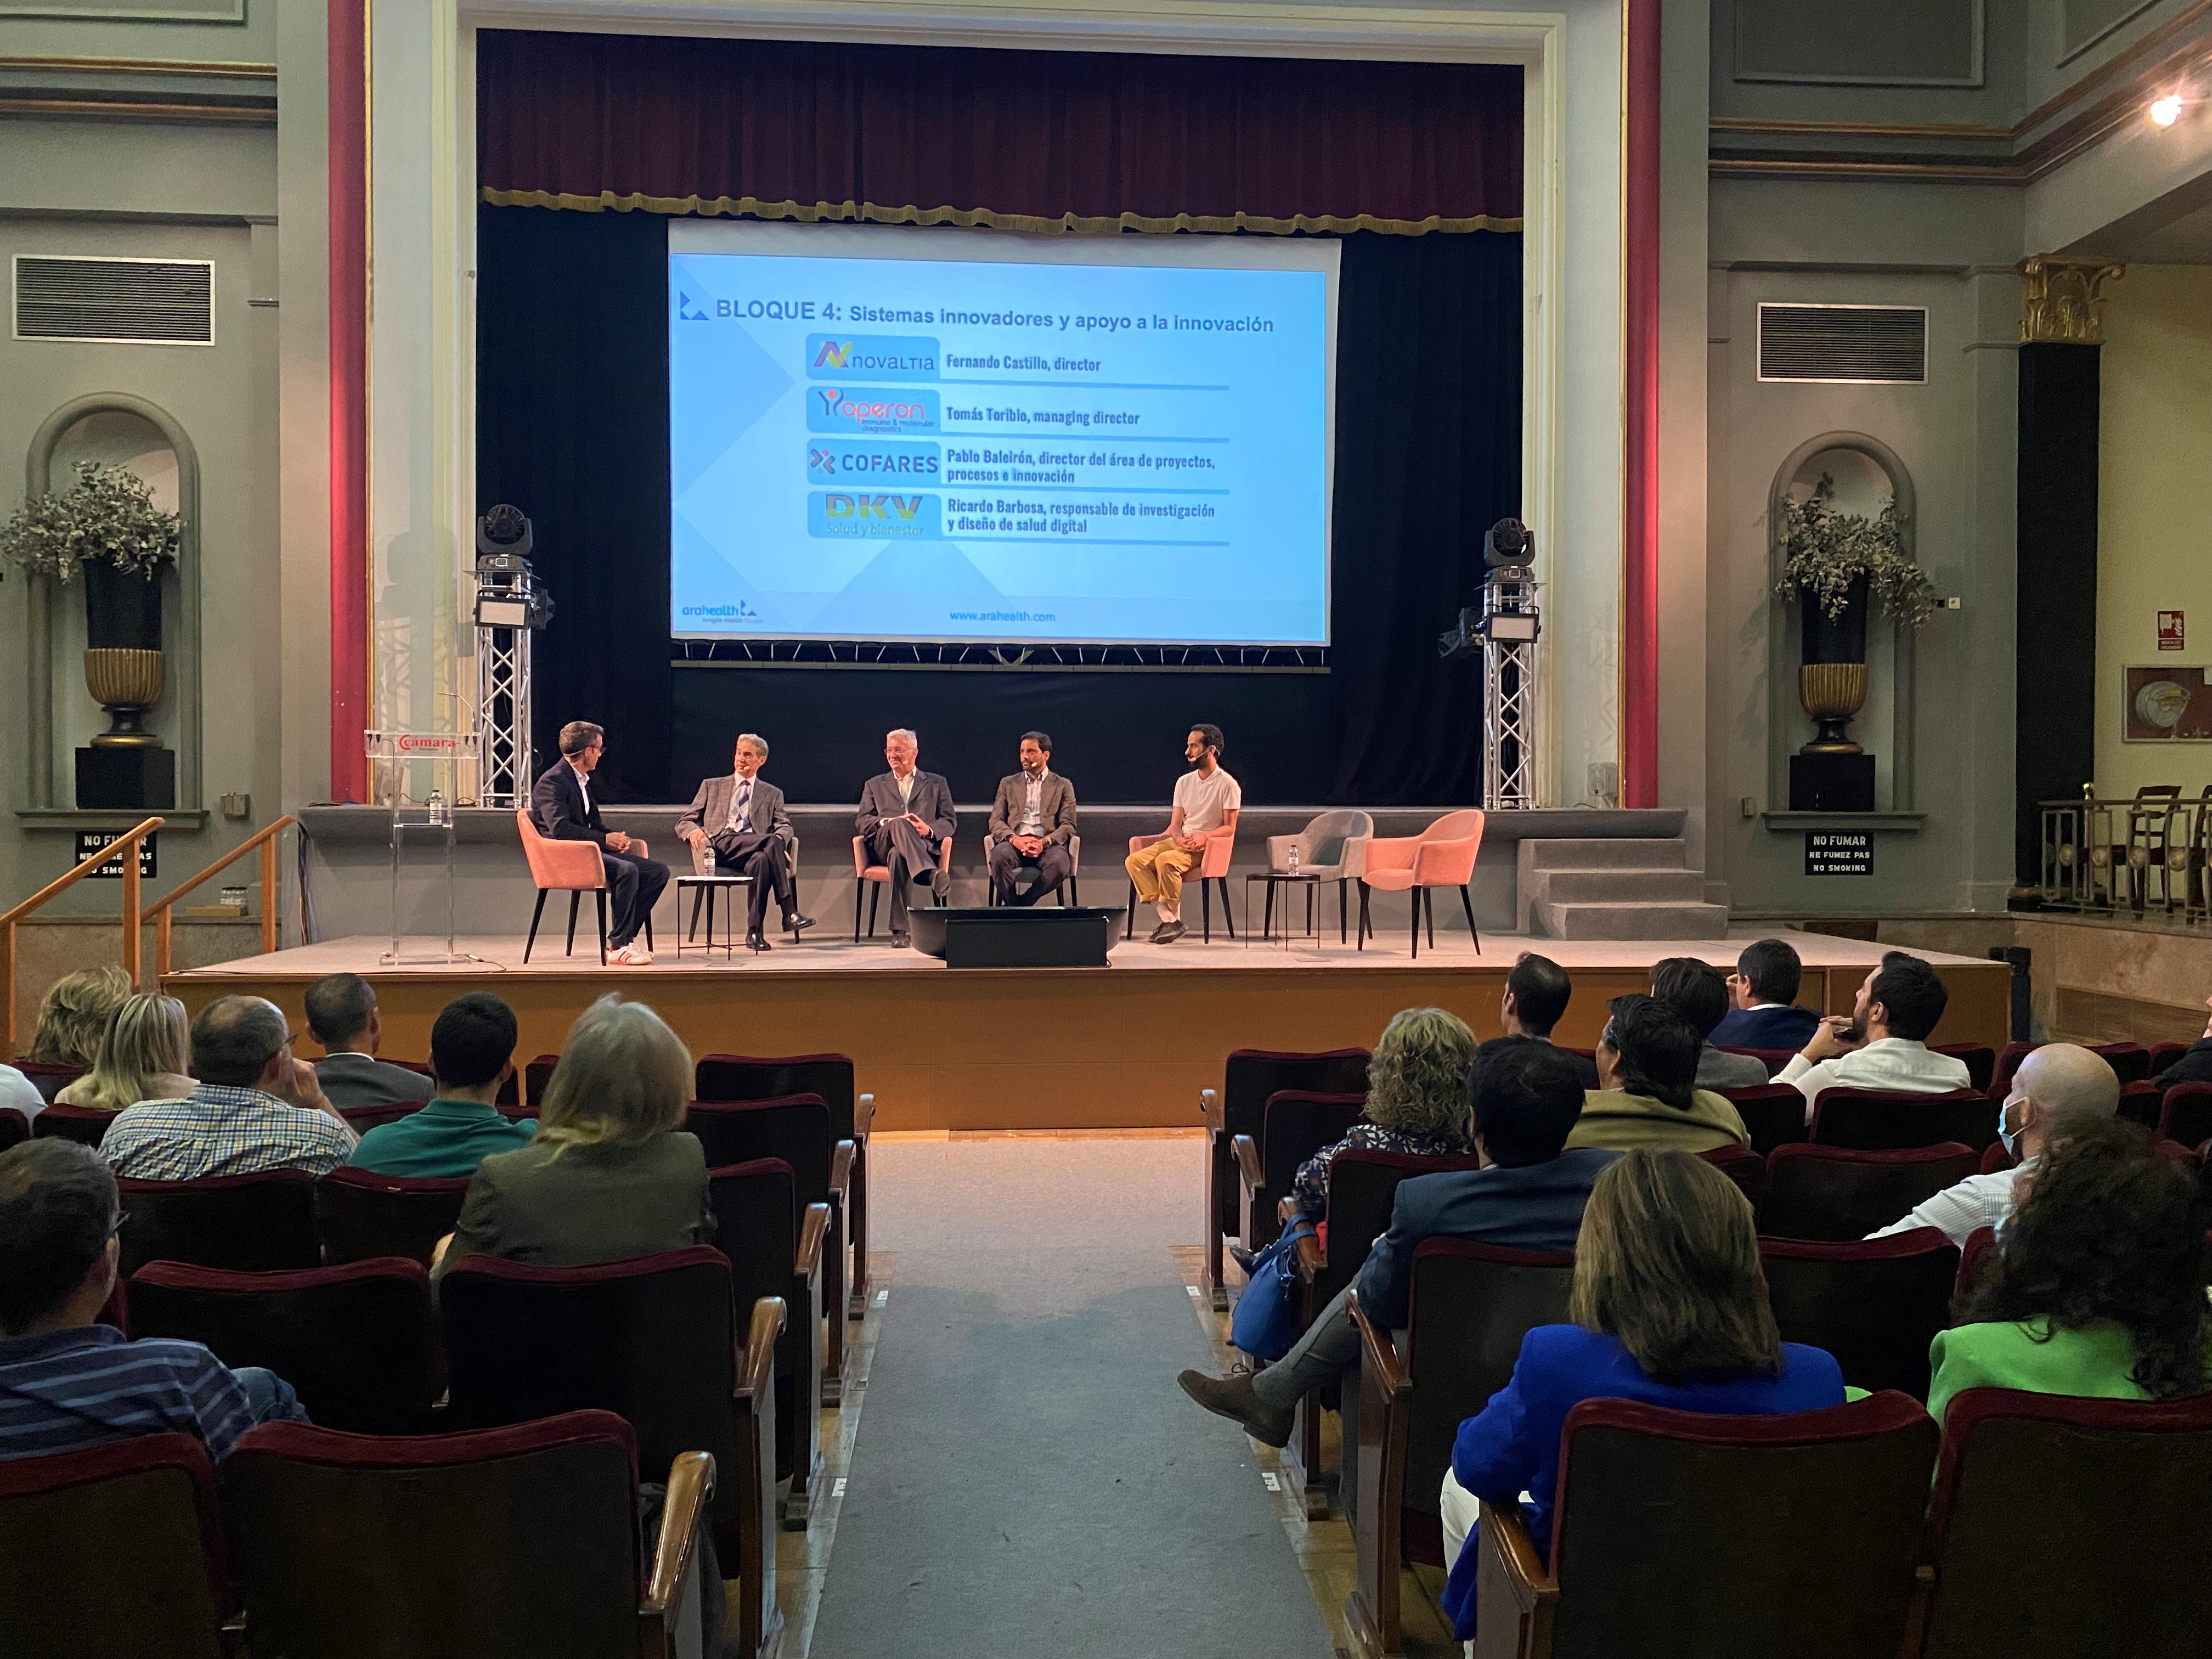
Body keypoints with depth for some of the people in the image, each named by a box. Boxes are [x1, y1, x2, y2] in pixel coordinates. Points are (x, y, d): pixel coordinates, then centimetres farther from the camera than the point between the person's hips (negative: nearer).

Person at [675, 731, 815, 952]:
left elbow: (784, 826, 10)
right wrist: (694, 831, -9)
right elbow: (684, 823, 17)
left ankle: (755, 932, -36)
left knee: (762, 860, -39)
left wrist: (780, 836, -16)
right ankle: (789, 912, -37)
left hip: (755, 849, 2)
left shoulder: (773, 794, 26)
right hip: (721, 847, -2)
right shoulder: (712, 786, 23)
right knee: (771, 842, -33)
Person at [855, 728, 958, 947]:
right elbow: (861, 821, 15)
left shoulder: (936, 784, 23)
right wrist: (886, 822, -8)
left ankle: (899, 930, -49)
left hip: (924, 845, -1)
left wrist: (930, 830, -12)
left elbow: (950, 821, 12)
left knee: (898, 855, -40)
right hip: (883, 845, 1)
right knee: (899, 825, -38)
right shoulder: (875, 785, 27)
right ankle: (932, 874, -60)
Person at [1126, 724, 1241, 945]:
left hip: (1207, 845, -6)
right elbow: (1175, 825, 12)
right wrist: (1179, 838, -11)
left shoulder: (1228, 785, -5)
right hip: (1180, 842, 7)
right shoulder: (1184, 782, 13)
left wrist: (1204, 837, -23)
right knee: (1135, 860, -19)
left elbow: (1229, 828, -6)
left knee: (1165, 861, -35)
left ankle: (1175, 920, -22)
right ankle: (1167, 919, -24)